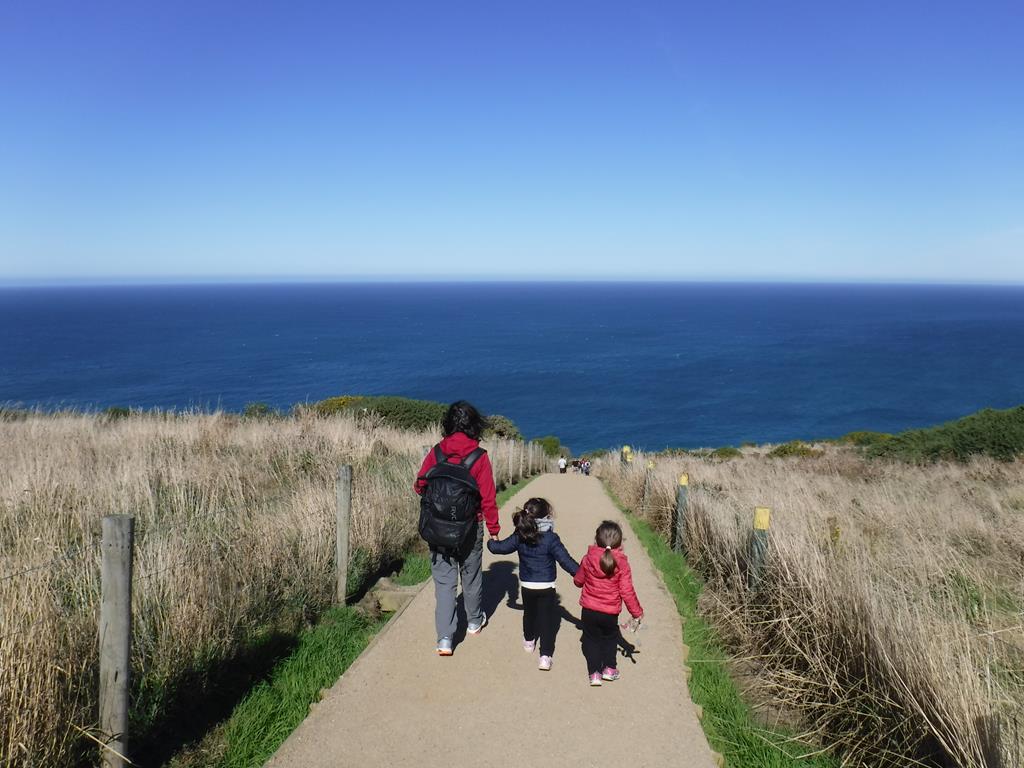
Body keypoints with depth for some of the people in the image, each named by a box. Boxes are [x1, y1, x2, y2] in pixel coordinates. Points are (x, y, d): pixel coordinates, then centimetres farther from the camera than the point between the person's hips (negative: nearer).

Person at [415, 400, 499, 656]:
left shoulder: (436, 452, -7)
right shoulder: (479, 457, -12)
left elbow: (419, 486, -1)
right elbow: (487, 498, -11)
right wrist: (494, 529, -1)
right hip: (470, 528, -1)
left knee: (444, 580, 6)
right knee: (471, 574, 20)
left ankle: (445, 639, 0)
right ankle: (474, 621, 40)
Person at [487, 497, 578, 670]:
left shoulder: (520, 537, -6)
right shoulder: (551, 539, -18)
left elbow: (500, 547, 4)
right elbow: (565, 560, -18)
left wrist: (491, 542, 26)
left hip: (526, 586, 4)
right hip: (546, 587, -4)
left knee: (529, 613, 26)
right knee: (546, 619, 2)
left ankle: (529, 641, 47)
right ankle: (545, 656, -3)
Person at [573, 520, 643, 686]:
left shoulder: (588, 559, -10)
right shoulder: (621, 564, -15)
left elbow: (578, 581, 4)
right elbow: (627, 591, -13)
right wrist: (637, 612, 0)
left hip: (588, 610, 1)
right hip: (610, 613, -1)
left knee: (592, 639, 18)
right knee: (610, 638, 25)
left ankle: (594, 673, 17)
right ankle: (609, 668, 27)